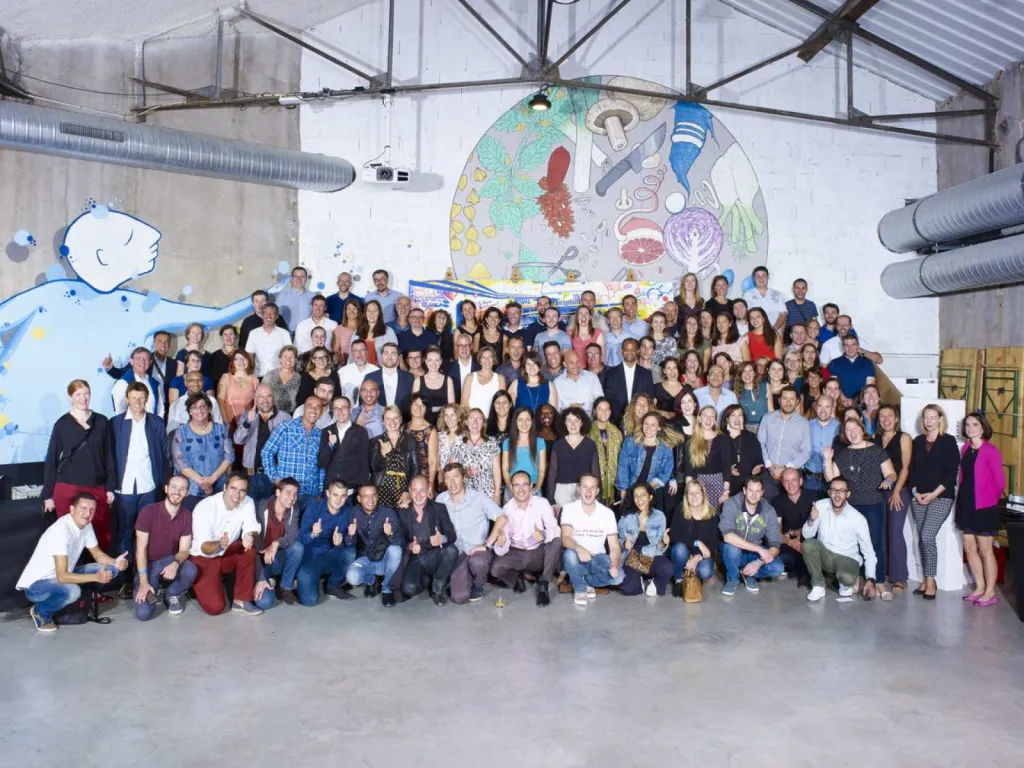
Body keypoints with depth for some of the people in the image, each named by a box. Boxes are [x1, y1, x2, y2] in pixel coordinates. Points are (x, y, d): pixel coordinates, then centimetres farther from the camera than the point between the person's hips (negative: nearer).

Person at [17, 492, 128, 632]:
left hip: (62, 576, 8)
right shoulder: (61, 530, -29)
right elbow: (62, 577, -32)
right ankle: (41, 612, -6)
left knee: (110, 569, -5)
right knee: (72, 591, -36)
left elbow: (98, 554, 5)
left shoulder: (86, 525, -5)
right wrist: (96, 577, -37)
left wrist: (115, 563, -15)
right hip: (36, 584, -7)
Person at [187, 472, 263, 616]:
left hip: (227, 555, 4)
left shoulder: (248, 503, -11)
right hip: (203, 559, -4)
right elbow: (203, 547, -27)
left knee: (249, 548, -29)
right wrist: (219, 545, -51)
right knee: (215, 607, -19)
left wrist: (250, 537, -42)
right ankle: (198, 585, 15)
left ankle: (241, 600, -14)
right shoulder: (204, 507, -24)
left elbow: (251, 530, -17)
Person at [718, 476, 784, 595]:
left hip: (755, 554, 2)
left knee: (777, 568, -24)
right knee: (731, 545, -36)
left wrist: (759, 562, -30)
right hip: (733, 552, -2)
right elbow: (728, 536, -36)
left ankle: (748, 574, 7)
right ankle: (732, 579, -7)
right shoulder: (731, 504, -22)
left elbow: (775, 545, -13)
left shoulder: (769, 510, -12)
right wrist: (759, 549, -37)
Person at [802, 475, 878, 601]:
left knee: (847, 578, -36)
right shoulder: (820, 506, -9)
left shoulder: (858, 518, -15)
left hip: (848, 559, -2)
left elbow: (868, 551, -8)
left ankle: (846, 584, 5)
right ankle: (818, 586, -11)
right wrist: (812, 520, -25)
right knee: (808, 544, -30)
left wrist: (870, 580, -17)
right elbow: (807, 535, -4)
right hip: (825, 556, 2)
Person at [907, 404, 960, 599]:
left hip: (941, 497, -4)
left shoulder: (948, 441, -2)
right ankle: (927, 580, 15)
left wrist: (934, 493, -13)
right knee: (922, 539, 6)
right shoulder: (917, 441, 12)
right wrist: (915, 492, -3)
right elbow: (912, 469, 10)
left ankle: (931, 581, -3)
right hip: (918, 497, 5)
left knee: (927, 537, -14)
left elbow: (952, 472, -7)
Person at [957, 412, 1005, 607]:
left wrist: (990, 500, 3)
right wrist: (963, 495, 5)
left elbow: (1000, 483, -9)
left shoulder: (990, 451, -12)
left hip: (983, 507, -7)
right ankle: (980, 587, 25)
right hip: (965, 504, 7)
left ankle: (990, 592, 14)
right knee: (969, 548, 12)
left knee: (985, 550, 2)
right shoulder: (965, 448, 7)